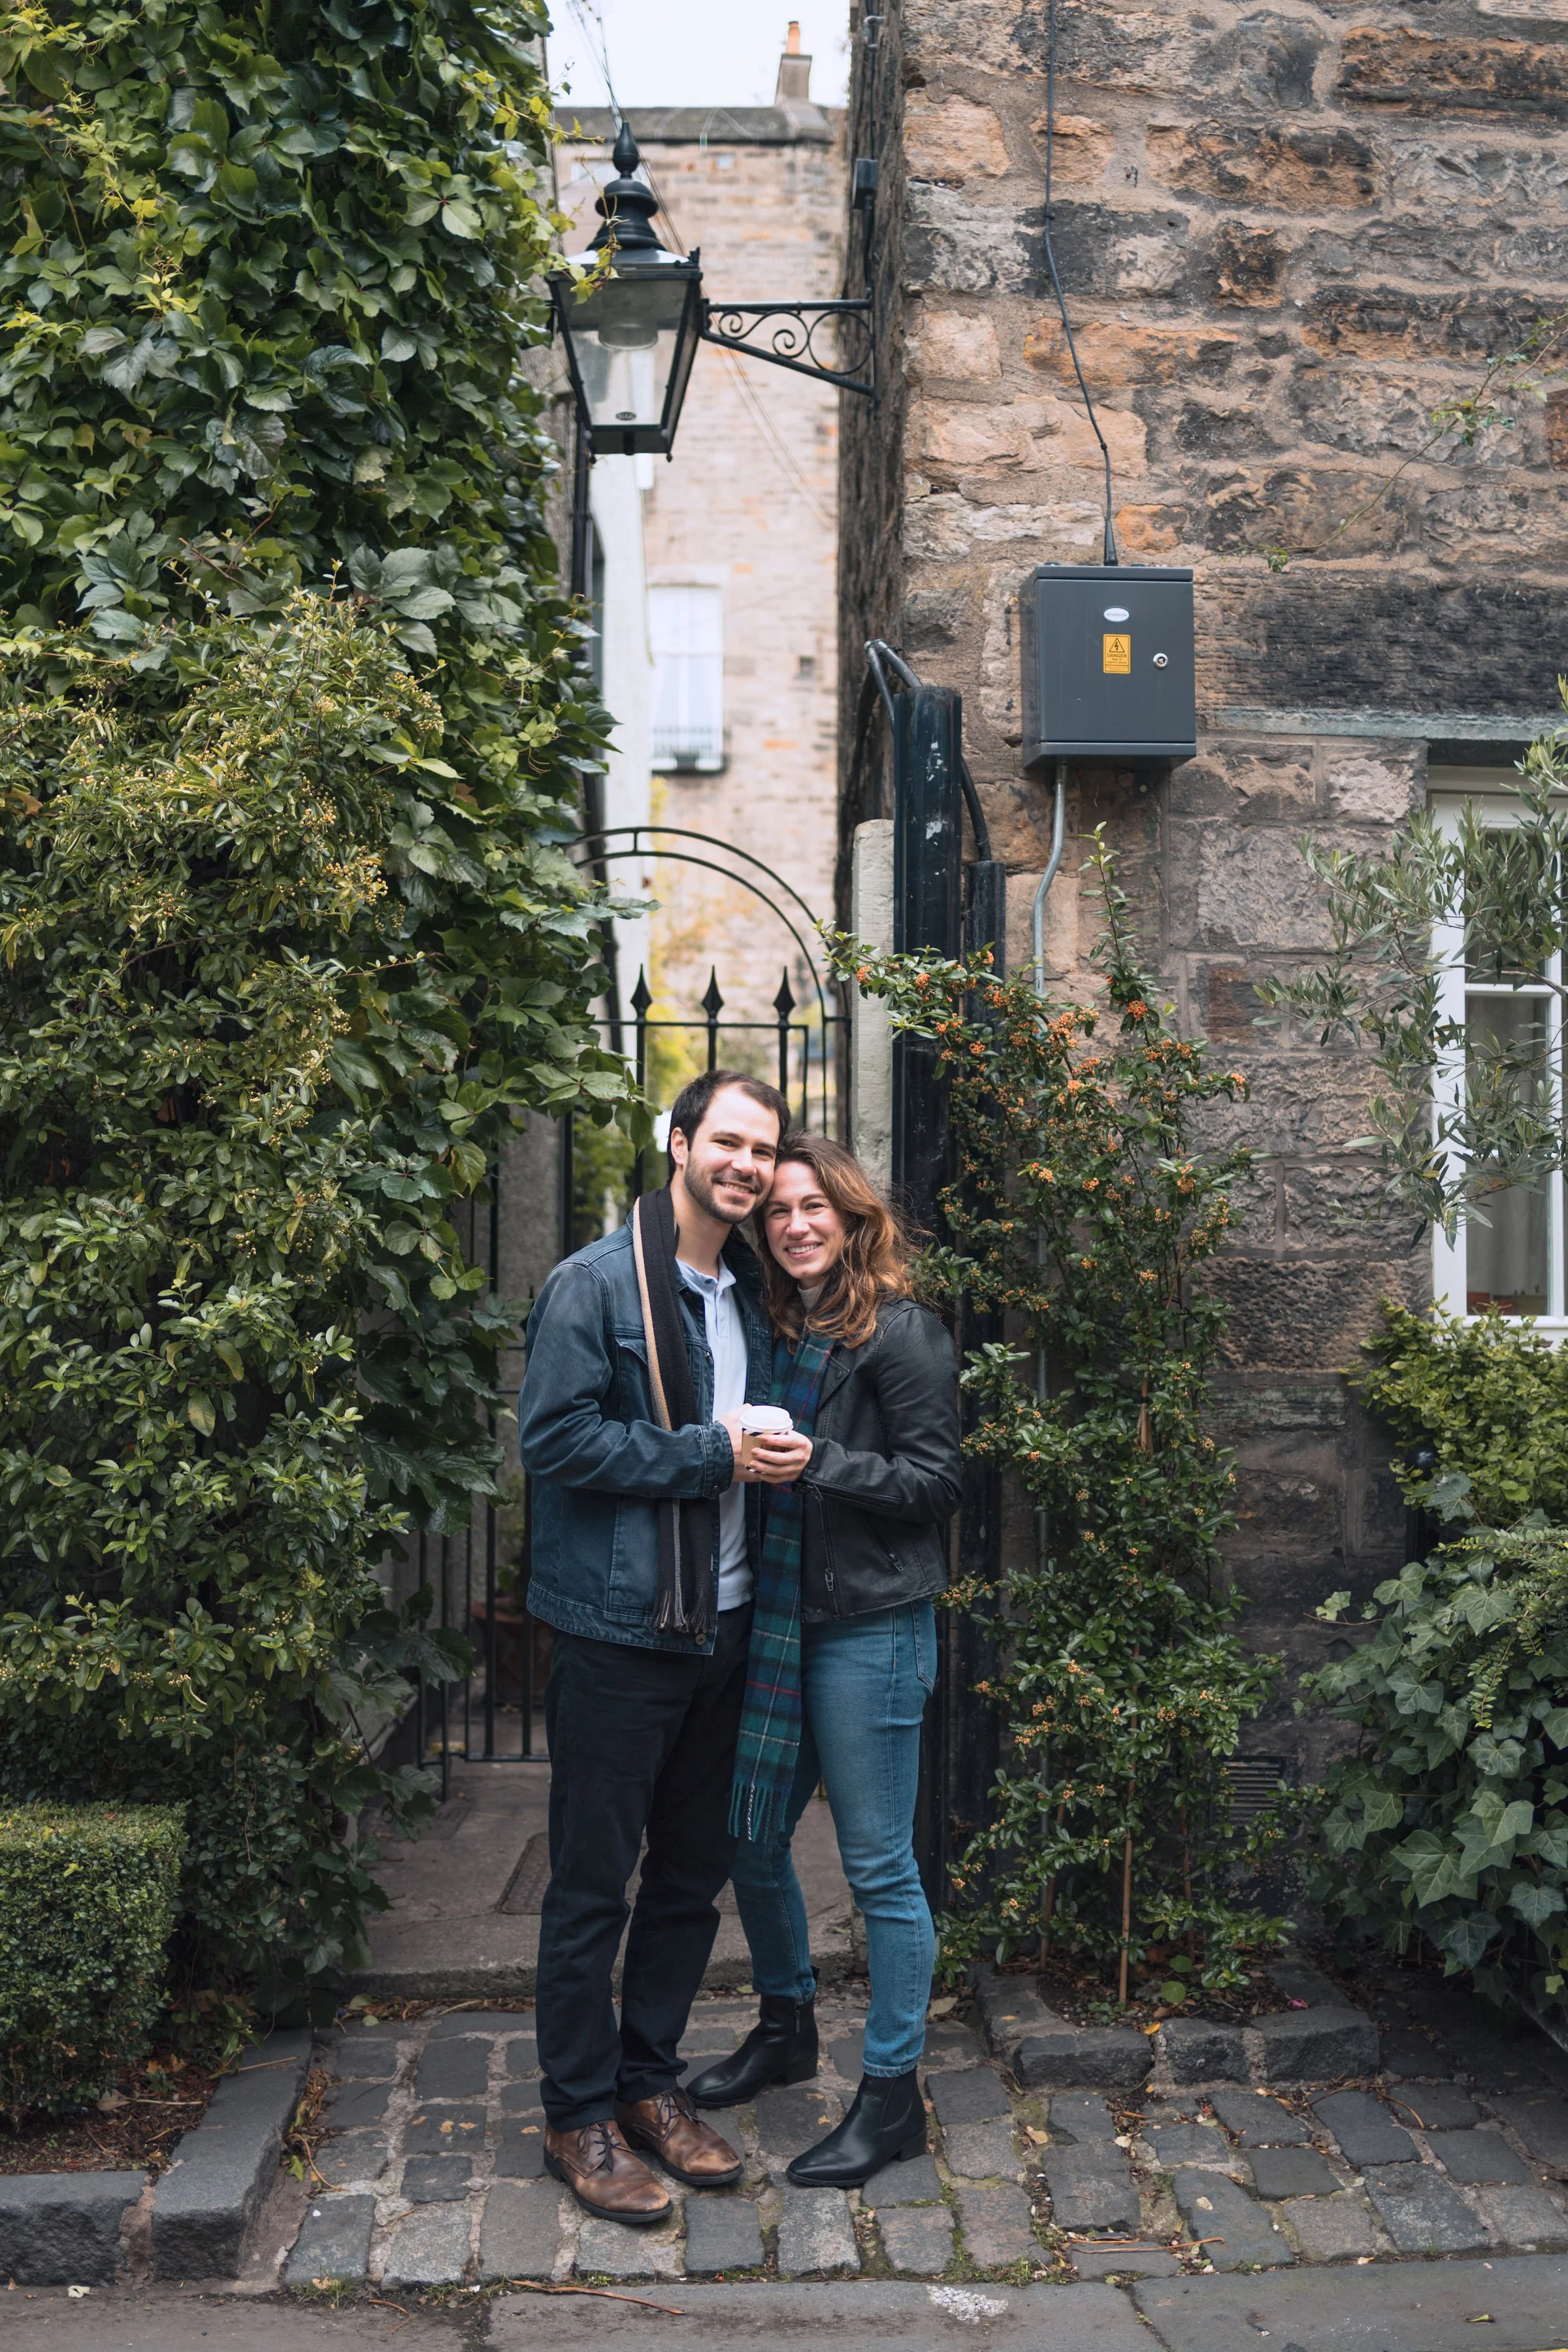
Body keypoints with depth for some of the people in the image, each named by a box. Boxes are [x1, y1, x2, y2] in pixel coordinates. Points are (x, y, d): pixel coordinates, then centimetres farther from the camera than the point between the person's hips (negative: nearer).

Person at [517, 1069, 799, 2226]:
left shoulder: (751, 1293, 12)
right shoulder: (596, 1284, -11)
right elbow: (555, 1437, -19)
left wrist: (771, 1456, 3)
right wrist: (711, 1454, -18)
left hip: (723, 1624, 7)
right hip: (618, 1626, -7)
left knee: (695, 1869, 15)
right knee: (592, 1880, 4)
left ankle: (651, 2082, 31)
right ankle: (580, 2116, 18)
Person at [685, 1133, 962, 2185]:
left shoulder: (900, 1335, -10)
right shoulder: (773, 1334, 10)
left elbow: (936, 1482, -13)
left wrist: (817, 1461, -20)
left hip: (871, 1628, -7)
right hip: (777, 1617, 7)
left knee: (879, 1864, 1)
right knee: (751, 1837, 17)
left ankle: (894, 2093, 15)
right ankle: (787, 2023, 40)